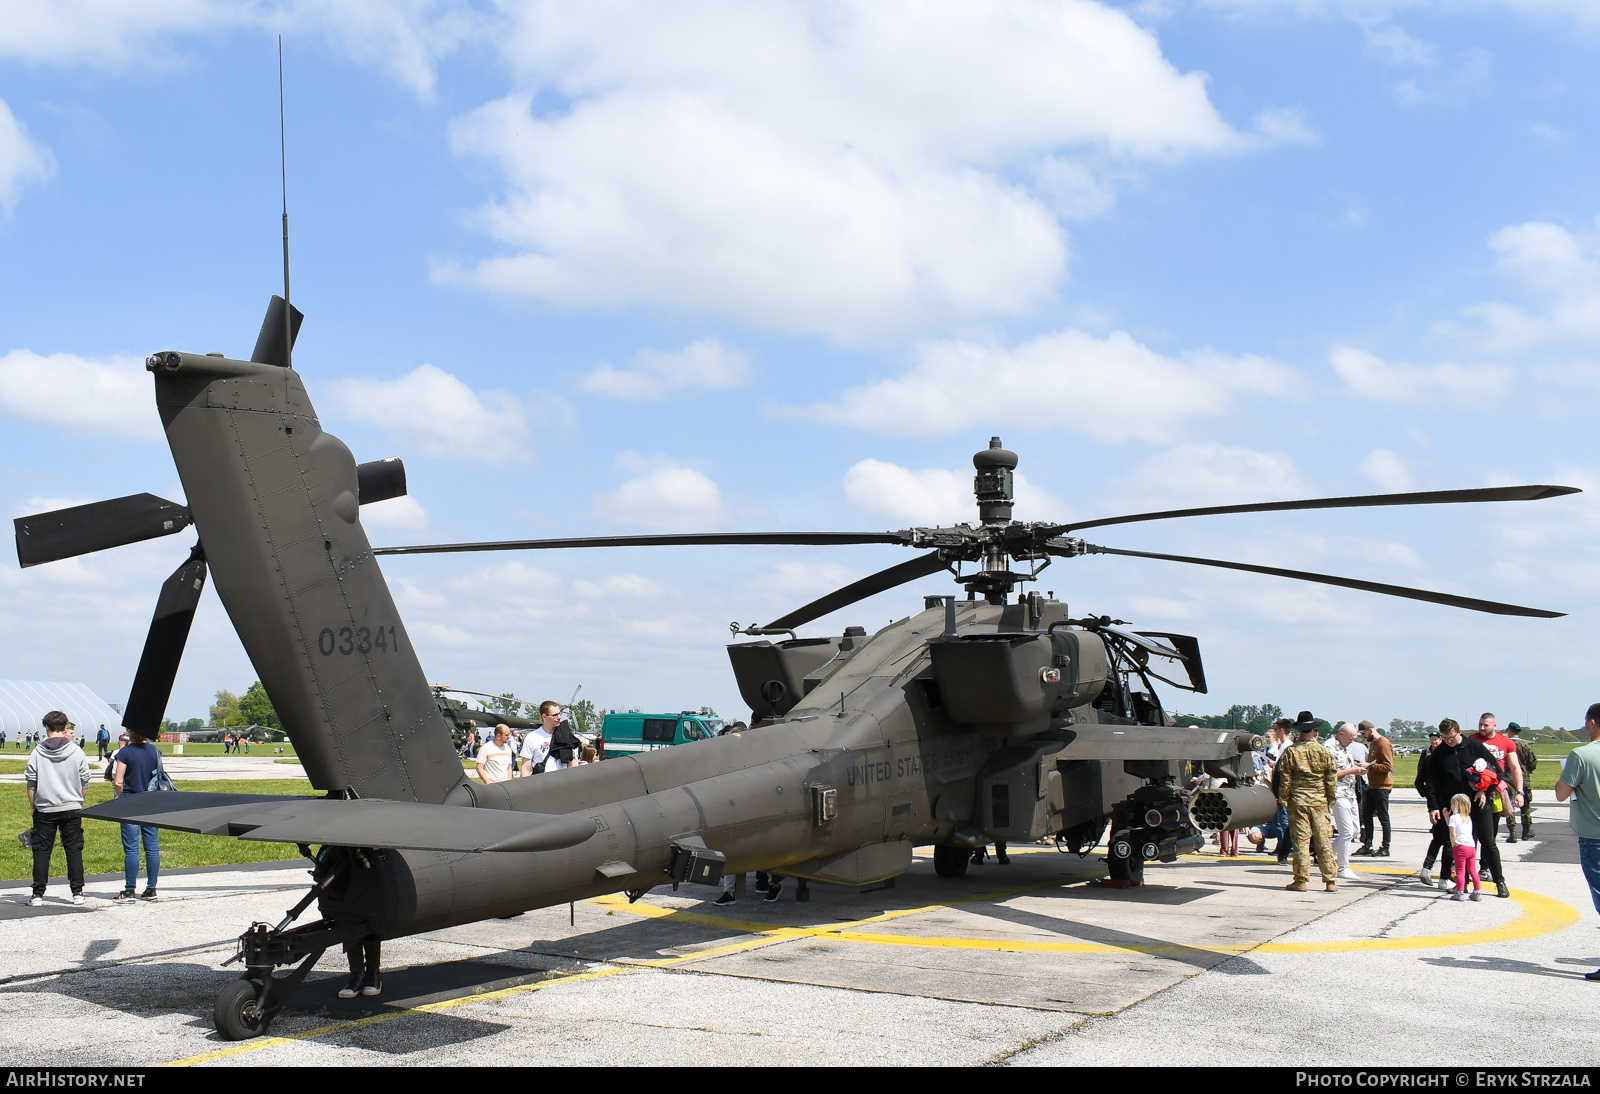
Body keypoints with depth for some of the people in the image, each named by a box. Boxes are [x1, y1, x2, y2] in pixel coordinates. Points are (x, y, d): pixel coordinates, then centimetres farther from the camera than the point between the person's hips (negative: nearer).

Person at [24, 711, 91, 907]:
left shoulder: (37, 753, -4)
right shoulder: (77, 752, -3)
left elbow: (31, 785, 0)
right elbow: (84, 783, 3)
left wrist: (33, 808, 11)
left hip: (44, 810, 0)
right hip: (72, 809, 0)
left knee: (41, 851, 6)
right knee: (74, 849, 7)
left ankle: (38, 893, 5)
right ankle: (77, 892, 6)